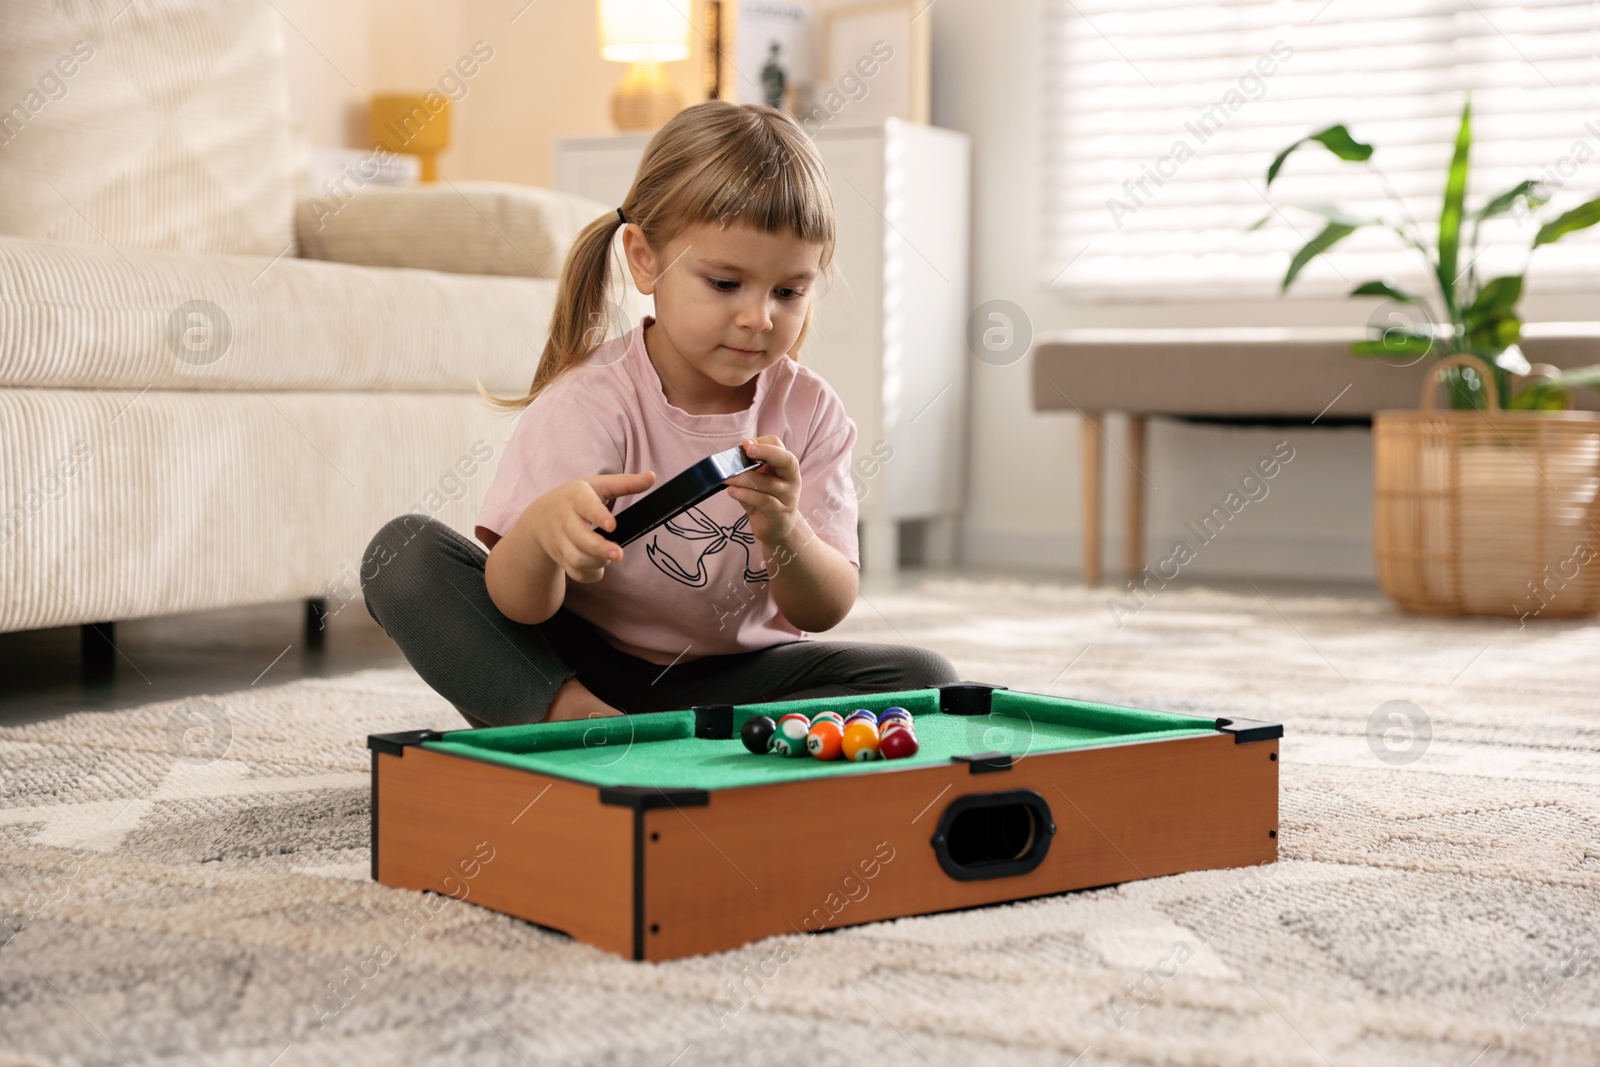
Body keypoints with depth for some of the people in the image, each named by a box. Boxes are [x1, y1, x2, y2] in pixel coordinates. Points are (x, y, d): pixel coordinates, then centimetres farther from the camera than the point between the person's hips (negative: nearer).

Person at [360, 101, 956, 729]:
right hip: (574, 665, -2)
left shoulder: (808, 411, -7)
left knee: (922, 676, -20)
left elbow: (824, 611, -9)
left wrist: (783, 532, -32)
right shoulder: (591, 402, -18)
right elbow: (520, 607, -24)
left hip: (726, 677, 3)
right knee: (401, 551, -20)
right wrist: (542, 532, -48)